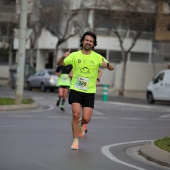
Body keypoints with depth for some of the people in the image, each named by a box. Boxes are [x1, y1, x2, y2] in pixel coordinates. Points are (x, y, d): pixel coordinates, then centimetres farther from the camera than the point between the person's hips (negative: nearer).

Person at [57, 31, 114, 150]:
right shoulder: (75, 55, -1)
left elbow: (112, 68, -1)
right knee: (76, 114, -15)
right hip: (75, 90, -1)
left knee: (86, 119, -4)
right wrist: (63, 57, -26)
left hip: (90, 92, 1)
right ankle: (75, 140, 0)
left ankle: (81, 125, 34)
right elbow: (59, 63, -3)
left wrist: (107, 65, -25)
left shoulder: (97, 57, 0)